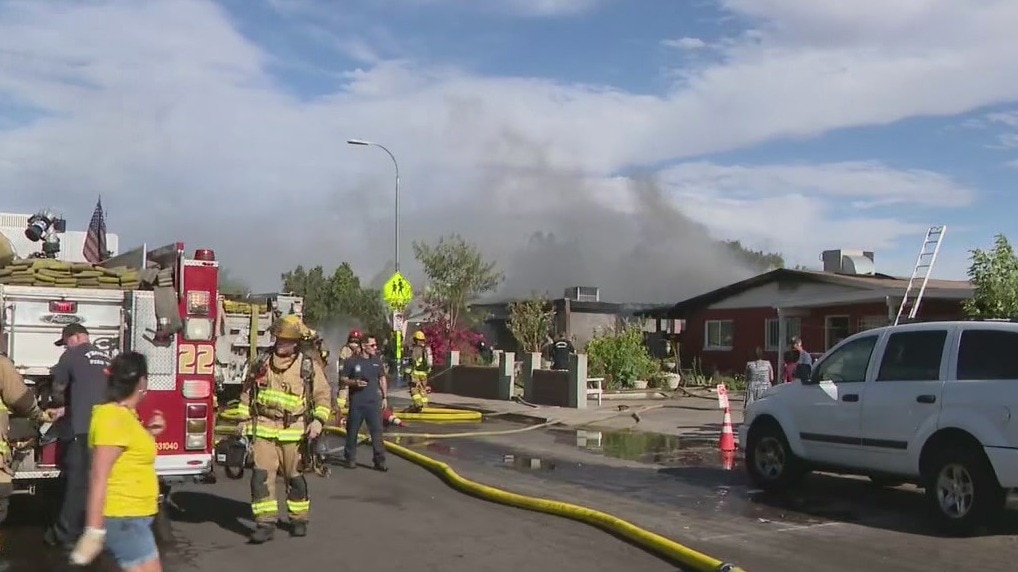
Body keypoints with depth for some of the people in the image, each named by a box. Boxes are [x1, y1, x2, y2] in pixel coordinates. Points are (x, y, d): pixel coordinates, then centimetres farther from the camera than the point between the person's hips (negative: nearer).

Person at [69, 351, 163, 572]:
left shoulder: (124, 414, 10)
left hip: (132, 517, 10)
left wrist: (148, 433, 16)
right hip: (123, 519, -10)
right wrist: (94, 531, -24)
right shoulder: (114, 417, -19)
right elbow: (99, 476, -22)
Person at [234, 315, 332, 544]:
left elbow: (323, 395, 0)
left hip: (294, 430, -2)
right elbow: (247, 392, 17)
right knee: (262, 475, -8)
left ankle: (299, 519, 25)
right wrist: (244, 420, 14)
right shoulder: (263, 362, 7)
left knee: (295, 477, 9)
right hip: (264, 428, 2)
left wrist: (318, 420, -13)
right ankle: (266, 522, -4)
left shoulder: (309, 365, -2)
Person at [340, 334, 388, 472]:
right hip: (357, 403, -3)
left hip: (374, 402, 3)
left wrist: (385, 397, 11)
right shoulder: (352, 362, -5)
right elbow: (342, 379, 0)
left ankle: (380, 460, 3)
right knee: (352, 431, 7)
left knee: (377, 430, -1)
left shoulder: (377, 361, 8)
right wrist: (354, 382, -18)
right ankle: (350, 459, 20)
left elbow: (382, 379, 16)